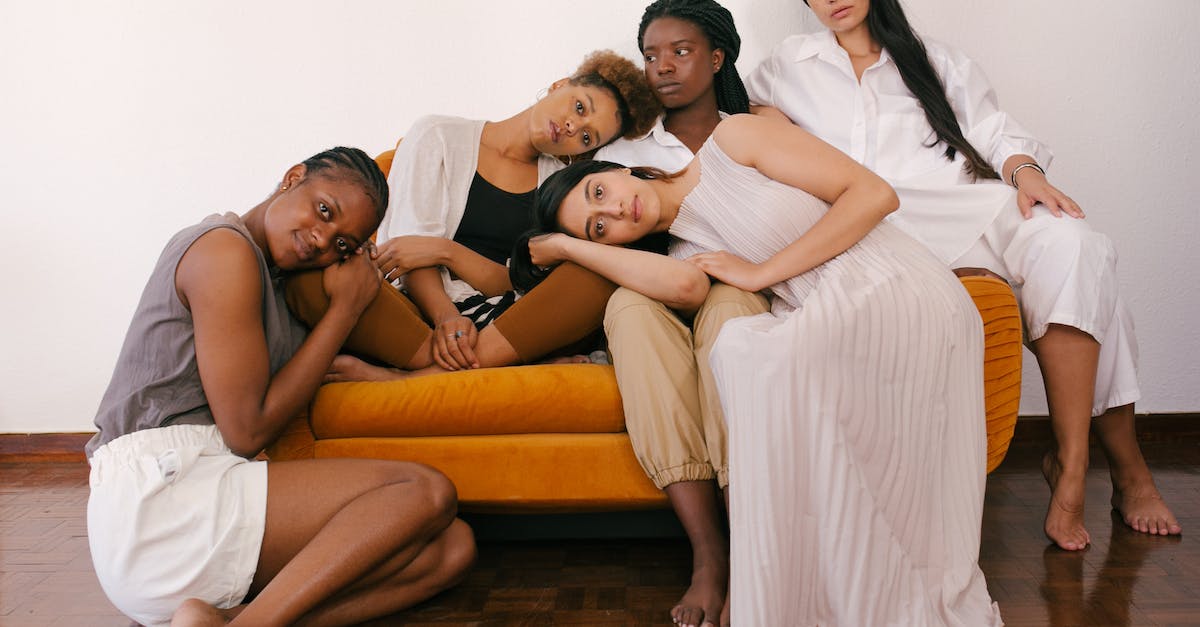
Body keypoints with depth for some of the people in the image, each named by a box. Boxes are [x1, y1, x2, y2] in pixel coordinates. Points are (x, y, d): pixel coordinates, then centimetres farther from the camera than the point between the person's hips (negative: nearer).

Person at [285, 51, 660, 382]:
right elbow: (409, 246, -2)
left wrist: (446, 251, -14)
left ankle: (407, 377, -31)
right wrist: (445, 316, -20)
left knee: (602, 272, -28)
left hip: (503, 325, 2)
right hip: (414, 318, -2)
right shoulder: (439, 137, 9)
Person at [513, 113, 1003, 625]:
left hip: (904, 293, -4)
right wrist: (566, 245, -1)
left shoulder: (733, 139, 2)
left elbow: (874, 194, -5)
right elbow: (682, 286, -14)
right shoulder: (684, 253, 14)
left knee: (743, 348, -28)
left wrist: (761, 273, -6)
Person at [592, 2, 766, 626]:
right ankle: (708, 551, -40)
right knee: (630, 302, -36)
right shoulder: (623, 148, 19)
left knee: (730, 302, -38)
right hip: (657, 306, 1)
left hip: (740, 295, -1)